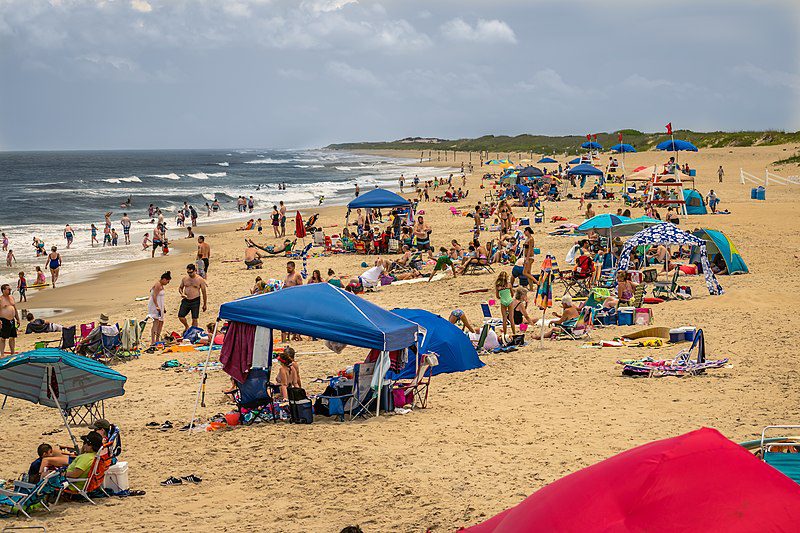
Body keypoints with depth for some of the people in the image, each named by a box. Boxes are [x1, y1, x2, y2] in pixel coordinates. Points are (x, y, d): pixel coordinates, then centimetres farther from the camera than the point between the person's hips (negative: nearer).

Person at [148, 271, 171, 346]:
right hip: (155, 305, -11)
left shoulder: (161, 285, 16)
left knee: (161, 322, 14)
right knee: (156, 322, -18)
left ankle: (157, 340, 24)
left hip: (159, 305, 11)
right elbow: (154, 296, -23)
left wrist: (163, 307, 28)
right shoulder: (158, 285, -15)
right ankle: (152, 341, -23)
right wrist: (157, 306, -30)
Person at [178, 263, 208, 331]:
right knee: (180, 316, 0)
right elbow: (180, 288, 20)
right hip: (185, 300, 3)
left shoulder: (200, 280, -4)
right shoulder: (185, 279, 6)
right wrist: (182, 293, -4)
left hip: (195, 301, -3)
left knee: (194, 318, 0)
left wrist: (204, 304, 3)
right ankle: (186, 327, 27)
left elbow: (204, 292, 1)